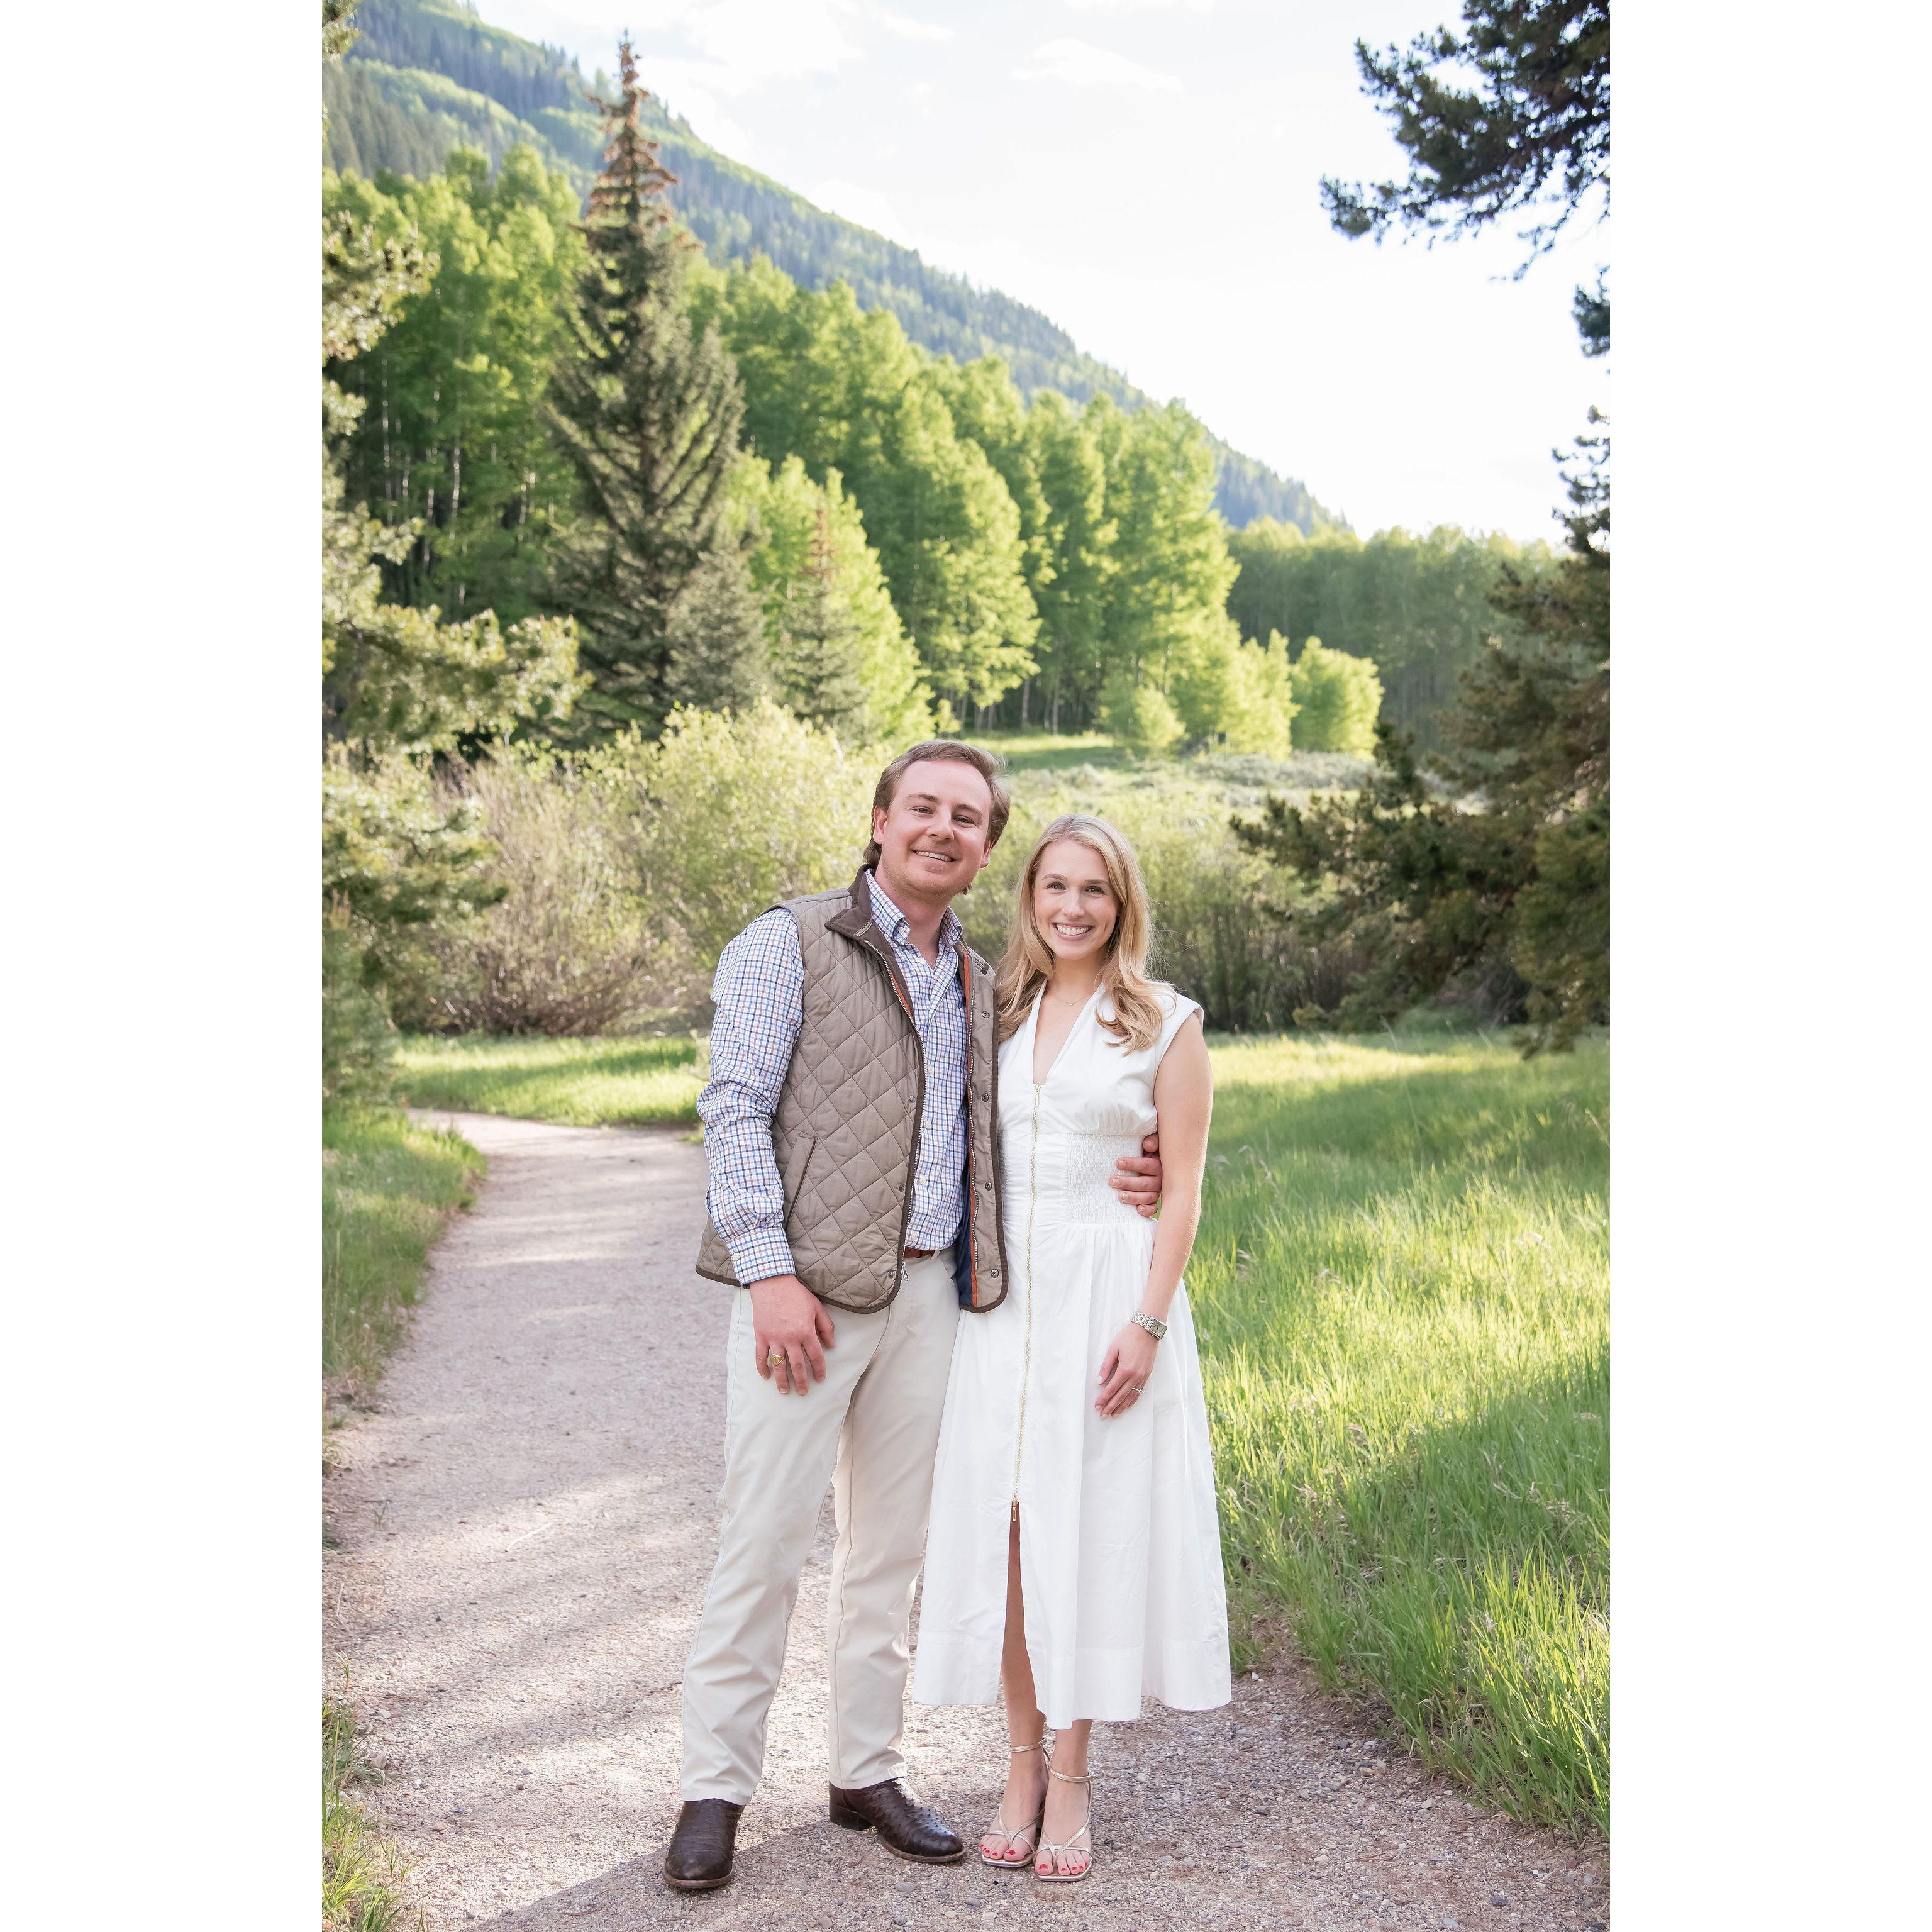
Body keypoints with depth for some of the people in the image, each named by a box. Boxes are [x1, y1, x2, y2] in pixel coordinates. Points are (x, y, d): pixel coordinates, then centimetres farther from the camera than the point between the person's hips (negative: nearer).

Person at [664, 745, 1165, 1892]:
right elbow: (736, 1108, -8)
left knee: (893, 1544, 11)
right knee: (766, 1539, -4)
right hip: (808, 1290, -5)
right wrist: (769, 1273, -17)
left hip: (930, 1292, 6)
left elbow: (994, 1135, 21)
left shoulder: (982, 985, 16)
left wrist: (1123, 1178, 2)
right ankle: (716, 1790, 7)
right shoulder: (790, 945, -2)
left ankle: (868, 1771, 23)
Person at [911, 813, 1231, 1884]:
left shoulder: (1165, 1024, -1)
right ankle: (1023, 1765, 17)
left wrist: (1148, 1324, -13)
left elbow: (1182, 1192, -4)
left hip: (1107, 1298, -3)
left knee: (1085, 1533, 0)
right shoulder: (997, 1015, 10)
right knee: (1000, 1533, 4)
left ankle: (1070, 1778, 12)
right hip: (998, 1300, 4)